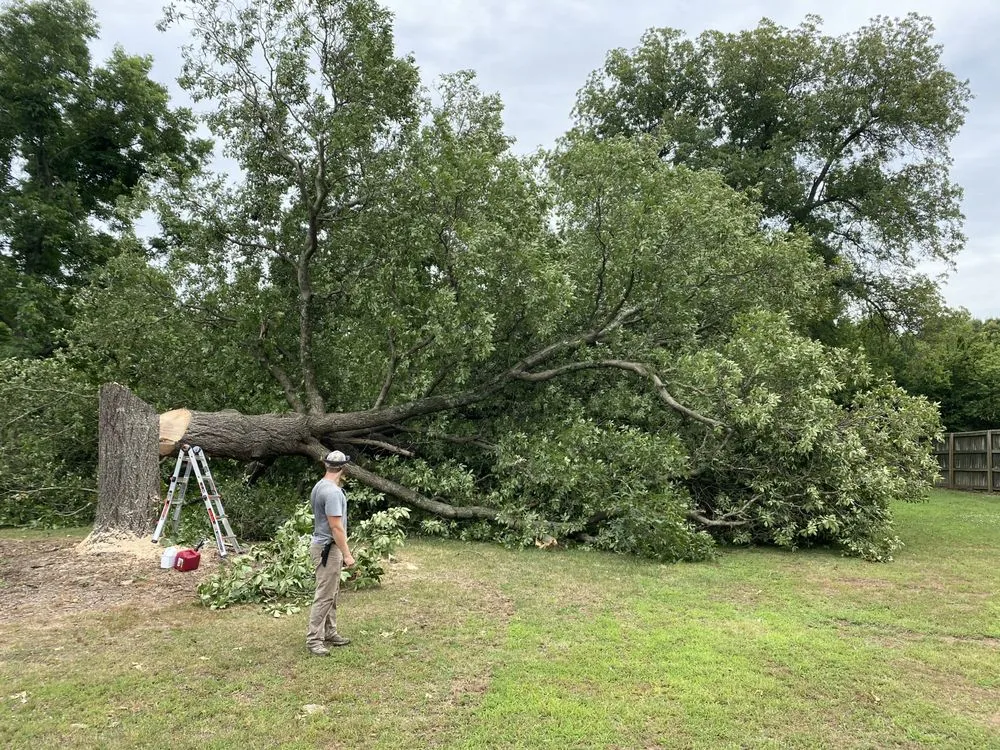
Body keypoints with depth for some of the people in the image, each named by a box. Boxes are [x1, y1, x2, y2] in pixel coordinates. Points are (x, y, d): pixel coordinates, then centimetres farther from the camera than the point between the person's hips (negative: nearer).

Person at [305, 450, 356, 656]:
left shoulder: (319, 486, 9)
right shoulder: (332, 492, -23)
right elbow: (336, 526, -24)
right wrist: (347, 554, -21)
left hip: (324, 545, 11)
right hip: (329, 548, -11)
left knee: (331, 594, 17)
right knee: (324, 596, -4)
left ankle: (330, 633, 26)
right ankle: (314, 639, 1)